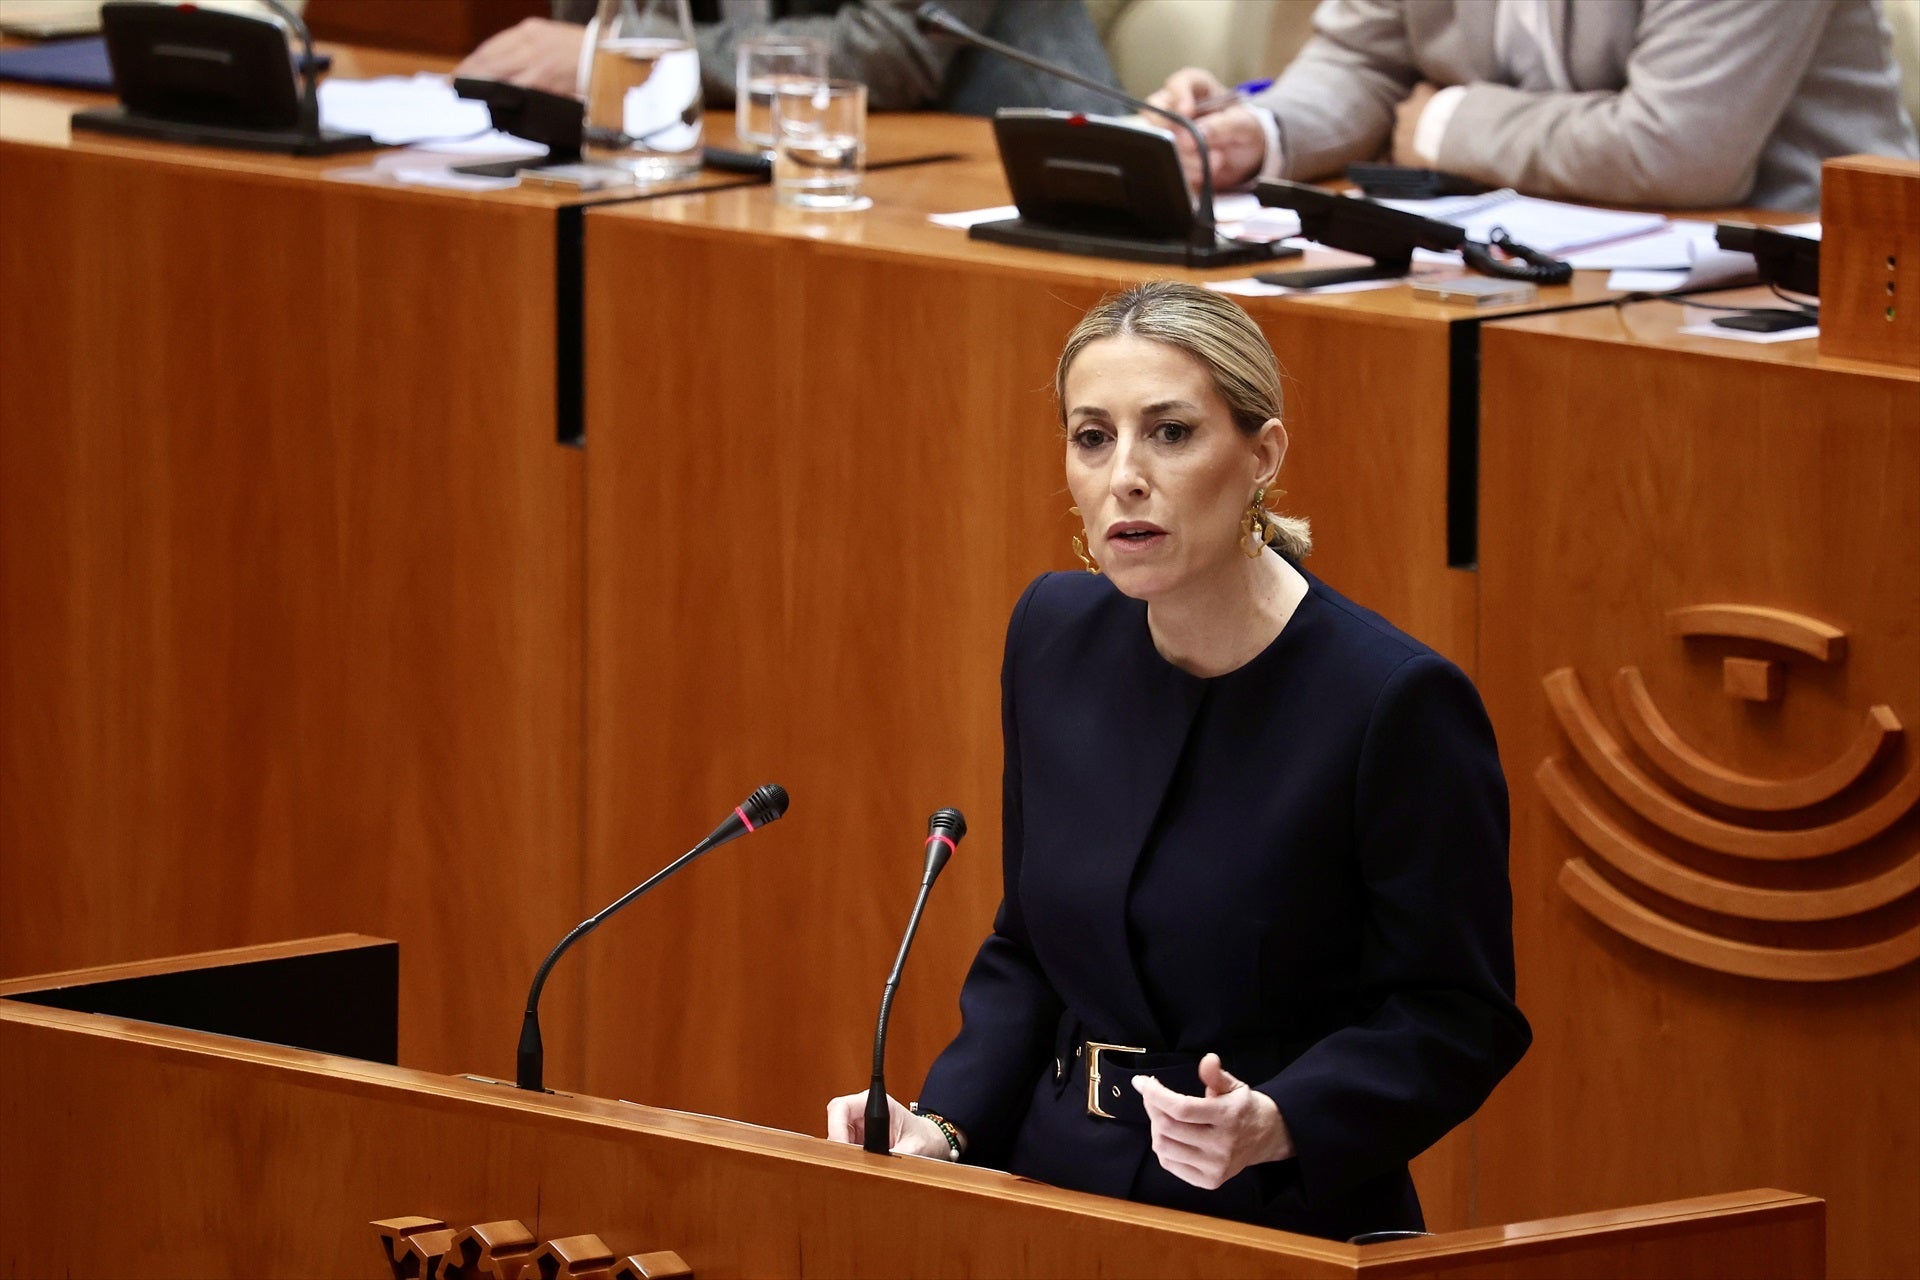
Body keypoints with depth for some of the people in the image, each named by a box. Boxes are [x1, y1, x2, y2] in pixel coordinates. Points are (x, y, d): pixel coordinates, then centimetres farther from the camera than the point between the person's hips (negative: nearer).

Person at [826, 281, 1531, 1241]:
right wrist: (942, 1126, 3)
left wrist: (1278, 1124, -21)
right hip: (1063, 1187, 5)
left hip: (1285, 1231, -5)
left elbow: (1454, 1017, -6)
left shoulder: (1395, 702, -12)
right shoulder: (1058, 638, 8)